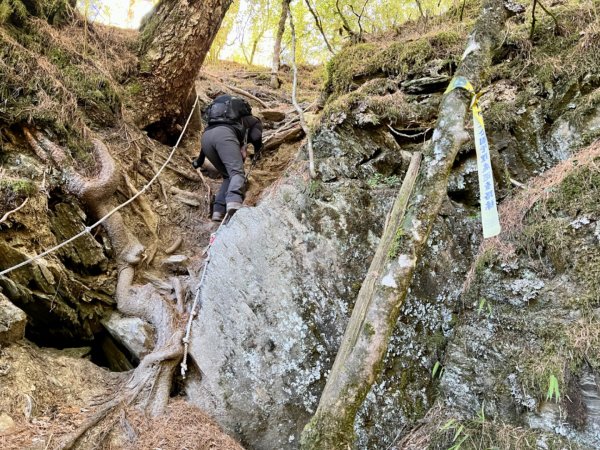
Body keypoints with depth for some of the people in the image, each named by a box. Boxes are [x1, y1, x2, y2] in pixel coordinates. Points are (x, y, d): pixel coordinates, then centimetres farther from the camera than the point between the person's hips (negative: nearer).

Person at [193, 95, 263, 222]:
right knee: (237, 173, -17)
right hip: (224, 134, -6)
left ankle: (219, 211, -6)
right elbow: (256, 137, 11)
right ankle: (234, 201, -48)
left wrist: (199, 161, 44)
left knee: (228, 176, 14)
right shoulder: (254, 121, 32)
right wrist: (257, 152, 32)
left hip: (205, 136, 6)